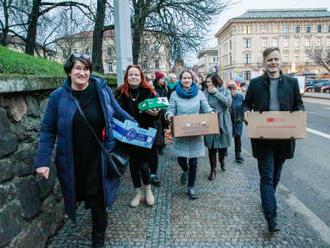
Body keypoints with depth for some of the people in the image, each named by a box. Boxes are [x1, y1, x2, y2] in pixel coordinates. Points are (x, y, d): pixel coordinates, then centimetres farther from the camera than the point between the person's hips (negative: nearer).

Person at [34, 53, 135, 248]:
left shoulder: (102, 89, -5)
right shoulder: (58, 96, -6)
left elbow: (118, 111, 9)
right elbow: (48, 131, -2)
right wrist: (43, 161, -7)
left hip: (98, 157, 0)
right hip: (72, 160, 1)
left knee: (97, 198, 6)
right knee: (79, 194, 16)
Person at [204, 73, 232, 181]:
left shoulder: (225, 91, 0)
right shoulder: (205, 93, 0)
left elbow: (228, 103, -18)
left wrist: (216, 92, -18)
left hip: (223, 122, 1)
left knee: (223, 145, 13)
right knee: (212, 147, 1)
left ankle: (222, 160, 45)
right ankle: (213, 170, 16)